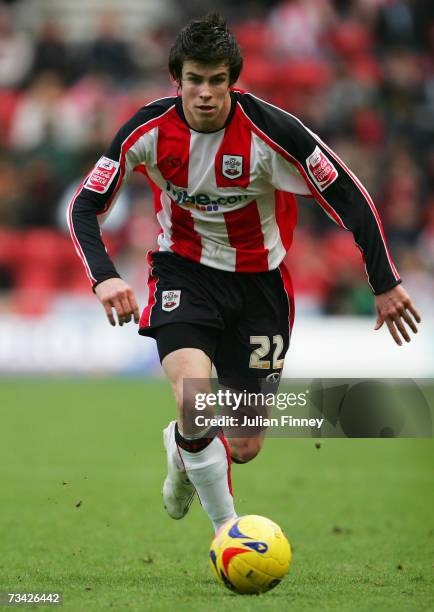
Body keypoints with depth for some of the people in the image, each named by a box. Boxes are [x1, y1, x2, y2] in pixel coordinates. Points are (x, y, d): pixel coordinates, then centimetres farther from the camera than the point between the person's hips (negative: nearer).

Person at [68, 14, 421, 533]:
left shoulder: (272, 131, -23)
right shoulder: (149, 129, -17)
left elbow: (350, 199, -14)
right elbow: (85, 206, -8)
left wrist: (385, 284, -11)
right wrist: (104, 277, -26)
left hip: (258, 280, 0)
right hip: (184, 271, 0)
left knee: (246, 447, 4)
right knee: (197, 404, -29)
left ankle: (185, 451, 42)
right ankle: (226, 528, -7)